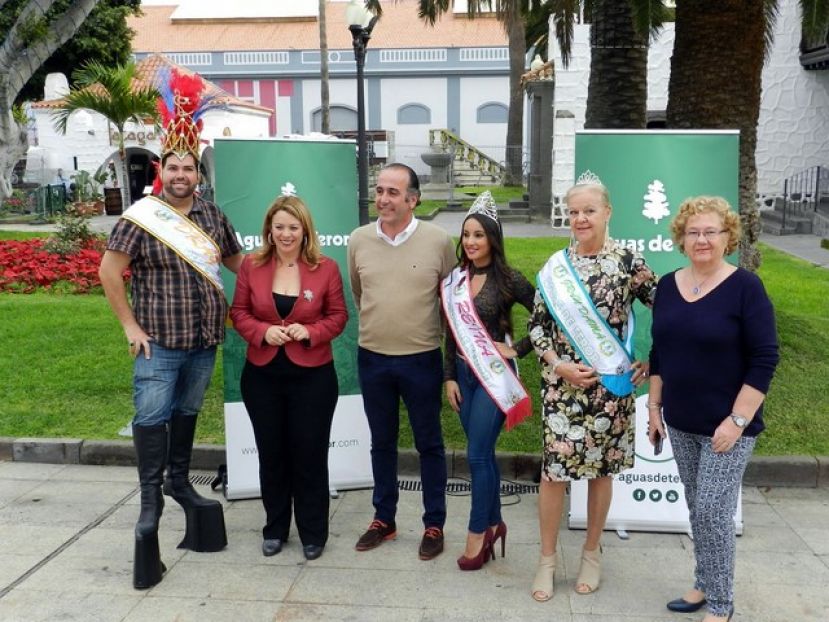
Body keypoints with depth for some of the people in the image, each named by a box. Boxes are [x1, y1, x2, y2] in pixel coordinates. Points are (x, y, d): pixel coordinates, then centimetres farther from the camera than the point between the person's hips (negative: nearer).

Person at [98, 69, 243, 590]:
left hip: (205, 341, 4)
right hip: (159, 342, -4)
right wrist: (130, 325, -9)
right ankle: (151, 498, 9)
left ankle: (179, 479, 33)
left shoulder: (213, 216, 6)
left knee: (187, 412, 17)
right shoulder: (142, 217, -9)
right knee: (152, 417, -4)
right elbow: (109, 271, -8)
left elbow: (236, 260, 20)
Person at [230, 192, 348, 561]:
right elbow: (239, 312, 3)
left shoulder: (326, 268, -4)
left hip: (312, 376, -2)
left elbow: (338, 316, 0)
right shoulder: (251, 265, 0)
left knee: (310, 454, 5)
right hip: (262, 375, 2)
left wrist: (309, 332, -18)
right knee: (271, 453, 13)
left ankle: (313, 533, 22)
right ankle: (275, 529, 31)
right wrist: (263, 331, -16)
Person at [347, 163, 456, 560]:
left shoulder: (438, 240, -9)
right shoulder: (359, 240, -1)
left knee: (429, 444, 9)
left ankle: (434, 525, 24)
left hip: (422, 359, -3)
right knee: (382, 443, 16)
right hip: (372, 359, 3)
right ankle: (383, 520, 31)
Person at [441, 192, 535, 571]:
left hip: (493, 374, -5)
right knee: (483, 453, 13)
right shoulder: (455, 279, 5)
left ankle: (478, 535, 10)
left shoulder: (508, 278, -9)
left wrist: (519, 350, -10)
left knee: (477, 455, -4)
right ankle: (494, 523, 28)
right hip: (463, 373, 5)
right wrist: (449, 377, 6)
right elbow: (451, 333, 9)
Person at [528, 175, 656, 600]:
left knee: (601, 469, 11)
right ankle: (547, 558, 20)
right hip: (561, 383, 1)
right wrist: (558, 364, -8)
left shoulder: (628, 261, -5)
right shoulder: (556, 265, 1)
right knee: (554, 468, 2)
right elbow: (536, 325, 5)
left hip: (611, 385, -1)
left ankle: (591, 553, 31)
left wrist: (653, 363, -1)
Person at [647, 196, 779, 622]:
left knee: (713, 512, -3)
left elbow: (764, 360, -13)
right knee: (698, 509, 15)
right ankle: (705, 584, 32)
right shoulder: (668, 286, 4)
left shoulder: (745, 287, -12)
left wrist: (737, 420, -16)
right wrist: (654, 406, 10)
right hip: (681, 423, 5)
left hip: (726, 426, -5)